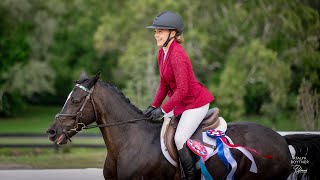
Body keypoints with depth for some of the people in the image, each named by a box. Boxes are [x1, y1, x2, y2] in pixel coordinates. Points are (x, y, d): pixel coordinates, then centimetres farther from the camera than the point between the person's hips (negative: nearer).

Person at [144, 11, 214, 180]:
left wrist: (163, 110, -26)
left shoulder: (177, 56, -24)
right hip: (180, 102, 10)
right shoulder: (162, 52, 5)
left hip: (195, 102, -10)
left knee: (179, 139, -18)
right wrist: (154, 106, 5)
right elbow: (164, 84, 13)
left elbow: (182, 90, -28)